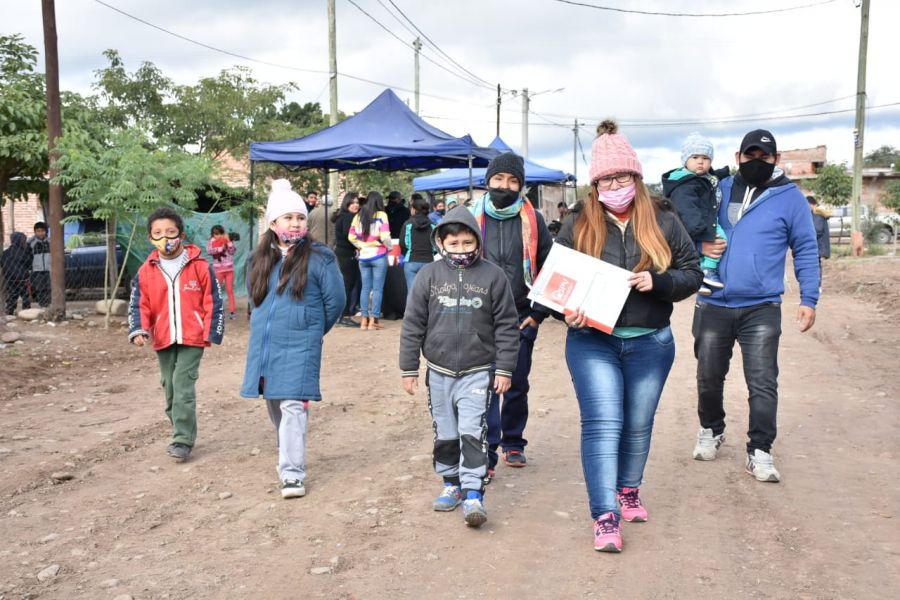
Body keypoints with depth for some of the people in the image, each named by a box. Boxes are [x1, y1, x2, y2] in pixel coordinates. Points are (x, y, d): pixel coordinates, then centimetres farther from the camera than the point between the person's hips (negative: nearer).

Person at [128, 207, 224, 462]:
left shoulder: (200, 266, -4)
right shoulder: (146, 271, 3)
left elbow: (213, 302, -1)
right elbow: (138, 305, 5)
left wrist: (212, 334, -3)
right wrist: (138, 330, -11)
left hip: (192, 338, -4)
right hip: (163, 340, 4)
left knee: (183, 386, -12)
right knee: (170, 387, 12)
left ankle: (183, 440, -6)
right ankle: (182, 432, 27)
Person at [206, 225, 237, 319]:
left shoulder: (227, 240, 4)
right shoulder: (211, 242, 0)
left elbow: (233, 251, -6)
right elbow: (209, 251, -19)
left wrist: (229, 241, -14)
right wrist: (221, 248, -20)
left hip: (229, 269, 1)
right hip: (218, 270, -1)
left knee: (230, 290, 2)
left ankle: (231, 311, 5)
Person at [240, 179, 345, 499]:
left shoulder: (318, 257, -7)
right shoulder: (260, 258, 9)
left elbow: (335, 301, -1)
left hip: (300, 347, -5)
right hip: (263, 347, 6)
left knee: (293, 406, -11)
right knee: (274, 406, 15)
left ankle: (292, 474, -8)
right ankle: (289, 458, 35)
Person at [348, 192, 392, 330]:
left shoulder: (358, 216, 5)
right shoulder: (381, 215, -7)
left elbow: (351, 237, 4)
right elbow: (385, 236, -14)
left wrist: (362, 245, 13)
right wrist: (390, 247, 3)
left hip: (363, 256, 4)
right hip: (379, 256, -4)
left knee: (365, 288, 10)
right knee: (377, 288, 1)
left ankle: (364, 320, 11)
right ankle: (373, 320, 1)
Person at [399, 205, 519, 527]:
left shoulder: (492, 276, -4)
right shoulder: (429, 275, -2)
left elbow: (507, 326, 0)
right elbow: (412, 325, 2)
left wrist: (504, 369, -3)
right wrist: (409, 368, 2)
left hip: (477, 372, -2)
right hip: (439, 372, 2)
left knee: (473, 433, -9)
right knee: (445, 434, 13)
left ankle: (473, 494, -4)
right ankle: (451, 484, 30)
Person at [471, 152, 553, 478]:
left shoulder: (533, 219, 3)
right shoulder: (473, 217, 2)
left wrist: (539, 313, 0)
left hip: (521, 318, 1)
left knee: (518, 385, 12)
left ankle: (513, 443, 29)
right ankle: (486, 454, 2)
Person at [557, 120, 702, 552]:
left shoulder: (663, 224, 3)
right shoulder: (577, 227, 2)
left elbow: (692, 273, 3)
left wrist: (657, 282, -17)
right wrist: (568, 310, -15)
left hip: (650, 343, 2)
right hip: (592, 342, -2)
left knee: (638, 425, 14)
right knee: (602, 424, -10)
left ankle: (629, 489, 38)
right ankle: (605, 517, -7)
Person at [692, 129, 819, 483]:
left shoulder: (790, 197, 0)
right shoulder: (719, 190, 7)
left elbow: (806, 251, 4)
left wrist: (809, 299, -2)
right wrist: (701, 246, -7)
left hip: (761, 308, -2)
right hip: (713, 304, 3)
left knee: (763, 382, -5)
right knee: (709, 377, 12)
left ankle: (759, 451, 6)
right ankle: (711, 431, 35)